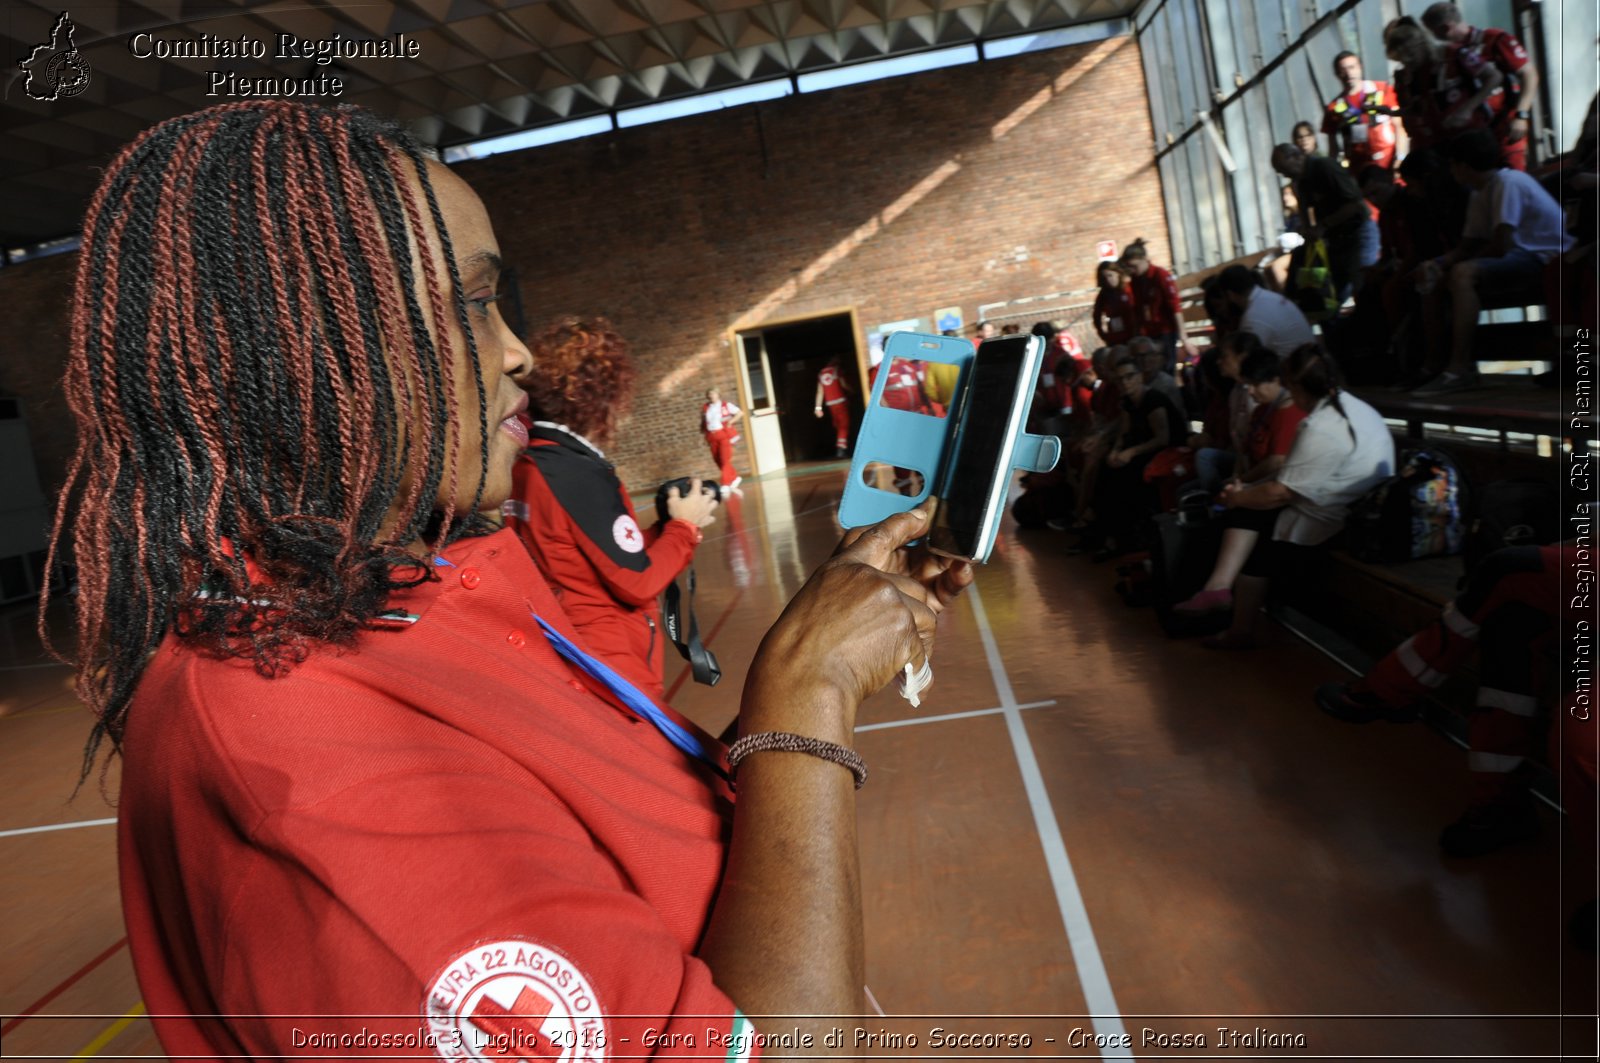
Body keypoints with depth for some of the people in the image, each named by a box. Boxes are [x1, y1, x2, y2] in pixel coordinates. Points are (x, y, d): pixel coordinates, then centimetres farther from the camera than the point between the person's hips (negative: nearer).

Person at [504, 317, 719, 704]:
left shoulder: (522, 467, 3)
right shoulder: (581, 474, -20)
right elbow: (638, 582, -18)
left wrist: (668, 526, 7)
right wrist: (684, 526, -4)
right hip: (610, 665, -8)